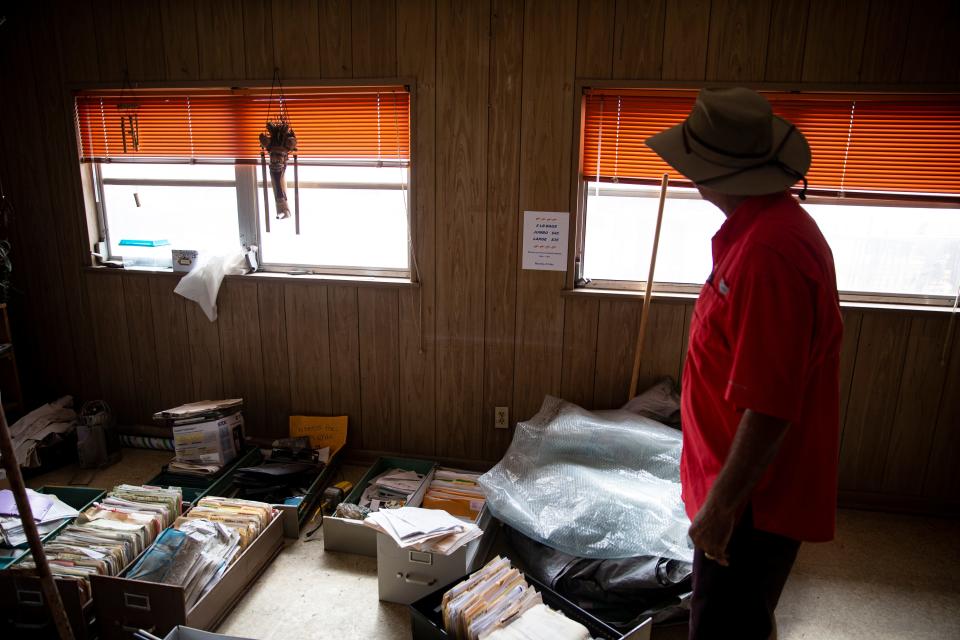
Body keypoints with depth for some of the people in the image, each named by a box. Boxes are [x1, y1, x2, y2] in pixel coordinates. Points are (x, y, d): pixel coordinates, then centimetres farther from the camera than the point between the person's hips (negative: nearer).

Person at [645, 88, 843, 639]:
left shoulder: (768, 251, -29)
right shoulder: (773, 223, 5)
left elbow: (770, 407, -30)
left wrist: (721, 504, -21)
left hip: (754, 500, -10)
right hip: (753, 486, 10)